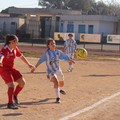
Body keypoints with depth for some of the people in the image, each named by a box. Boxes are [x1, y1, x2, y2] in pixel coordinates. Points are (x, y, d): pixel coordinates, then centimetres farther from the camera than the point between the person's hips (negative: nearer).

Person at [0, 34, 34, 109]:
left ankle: (14, 96, 23)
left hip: (12, 68, 8)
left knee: (22, 82, 1)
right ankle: (10, 103, -8)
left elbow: (21, 56, 16)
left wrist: (28, 64, 23)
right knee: (11, 85, -19)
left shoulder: (15, 49, 0)